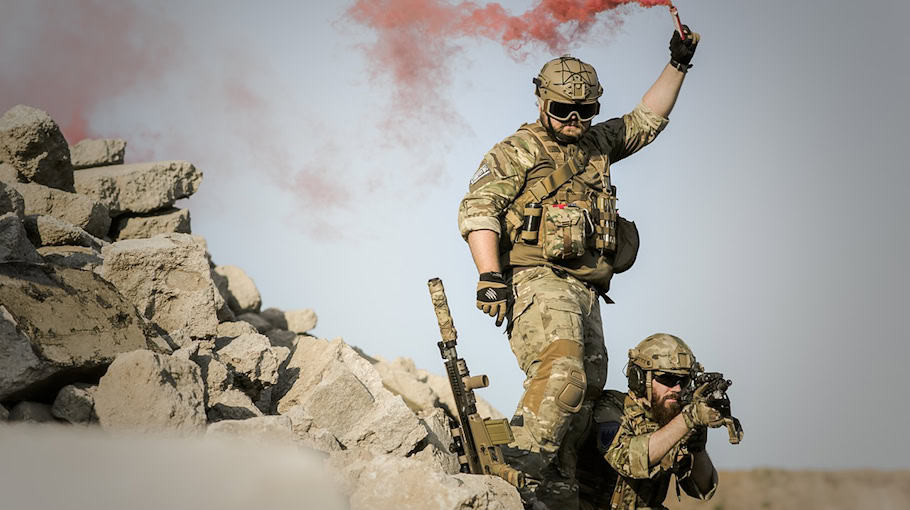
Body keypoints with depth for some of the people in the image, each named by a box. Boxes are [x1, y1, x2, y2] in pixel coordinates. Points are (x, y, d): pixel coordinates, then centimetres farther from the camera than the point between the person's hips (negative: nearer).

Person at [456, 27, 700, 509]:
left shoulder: (597, 144, 23)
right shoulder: (518, 151, 2)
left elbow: (647, 119, 35)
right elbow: (477, 209, -8)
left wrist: (677, 65, 27)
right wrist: (490, 276, -19)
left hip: (585, 290, 8)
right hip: (538, 281, -8)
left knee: (585, 387, 3)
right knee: (561, 371, -29)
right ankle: (528, 468, -30)